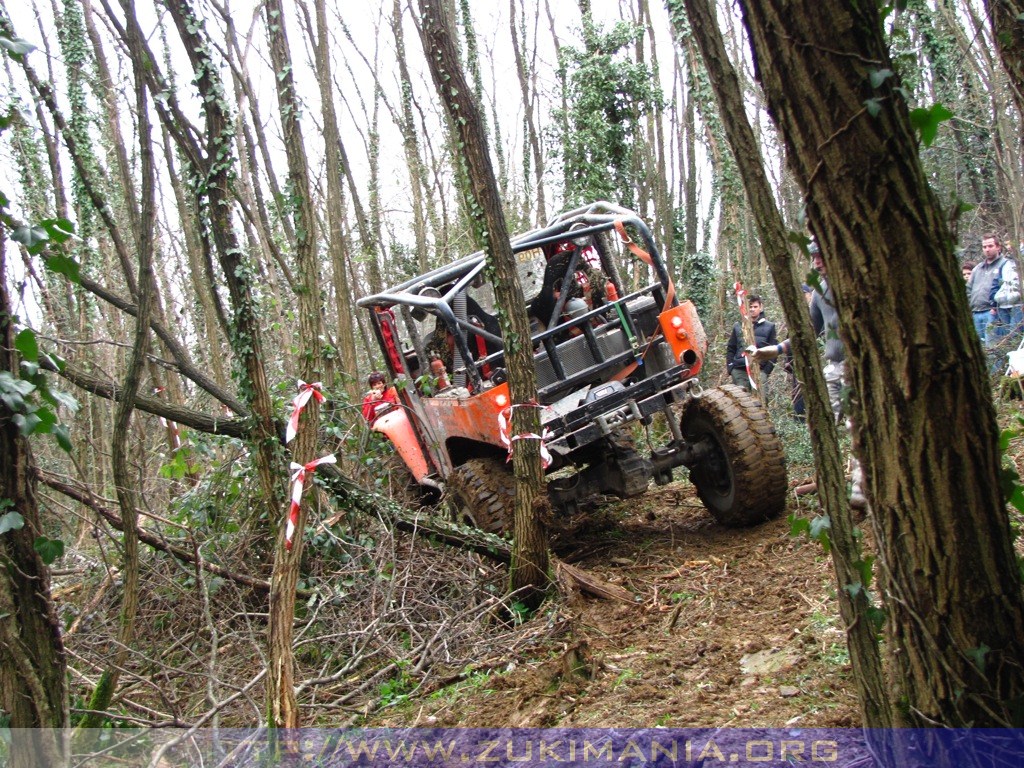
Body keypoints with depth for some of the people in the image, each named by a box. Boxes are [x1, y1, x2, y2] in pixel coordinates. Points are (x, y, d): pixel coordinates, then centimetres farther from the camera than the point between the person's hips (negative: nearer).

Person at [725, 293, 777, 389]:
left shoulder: (769, 327, 9)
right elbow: (730, 349, 18)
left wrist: (767, 370, -3)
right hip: (739, 371, 2)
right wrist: (730, 368, 6)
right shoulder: (738, 327, 15)